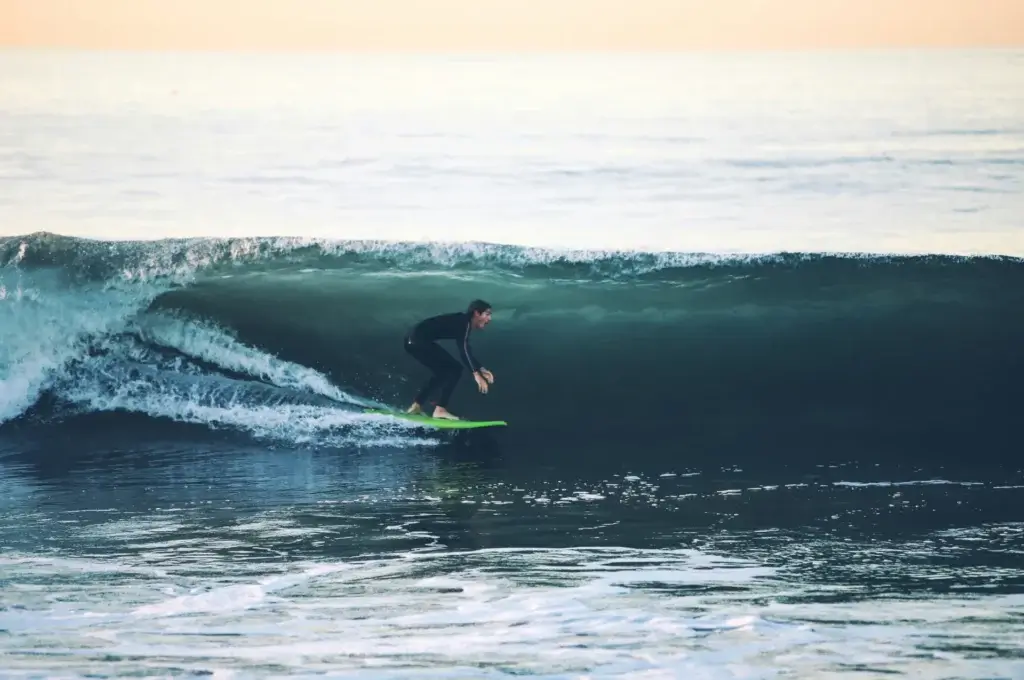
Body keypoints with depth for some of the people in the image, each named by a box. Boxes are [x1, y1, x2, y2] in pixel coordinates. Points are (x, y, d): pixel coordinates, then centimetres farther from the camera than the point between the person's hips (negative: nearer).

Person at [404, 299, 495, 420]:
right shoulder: (464, 322, -9)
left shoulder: (463, 323, 20)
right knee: (455, 369, -7)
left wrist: (481, 369, 23)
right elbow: (464, 349, -21)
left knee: (442, 372, 23)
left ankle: (416, 406, 22)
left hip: (413, 340, 10)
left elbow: (465, 351, 28)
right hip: (419, 340, -10)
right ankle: (440, 410, -12)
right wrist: (476, 373, -26)